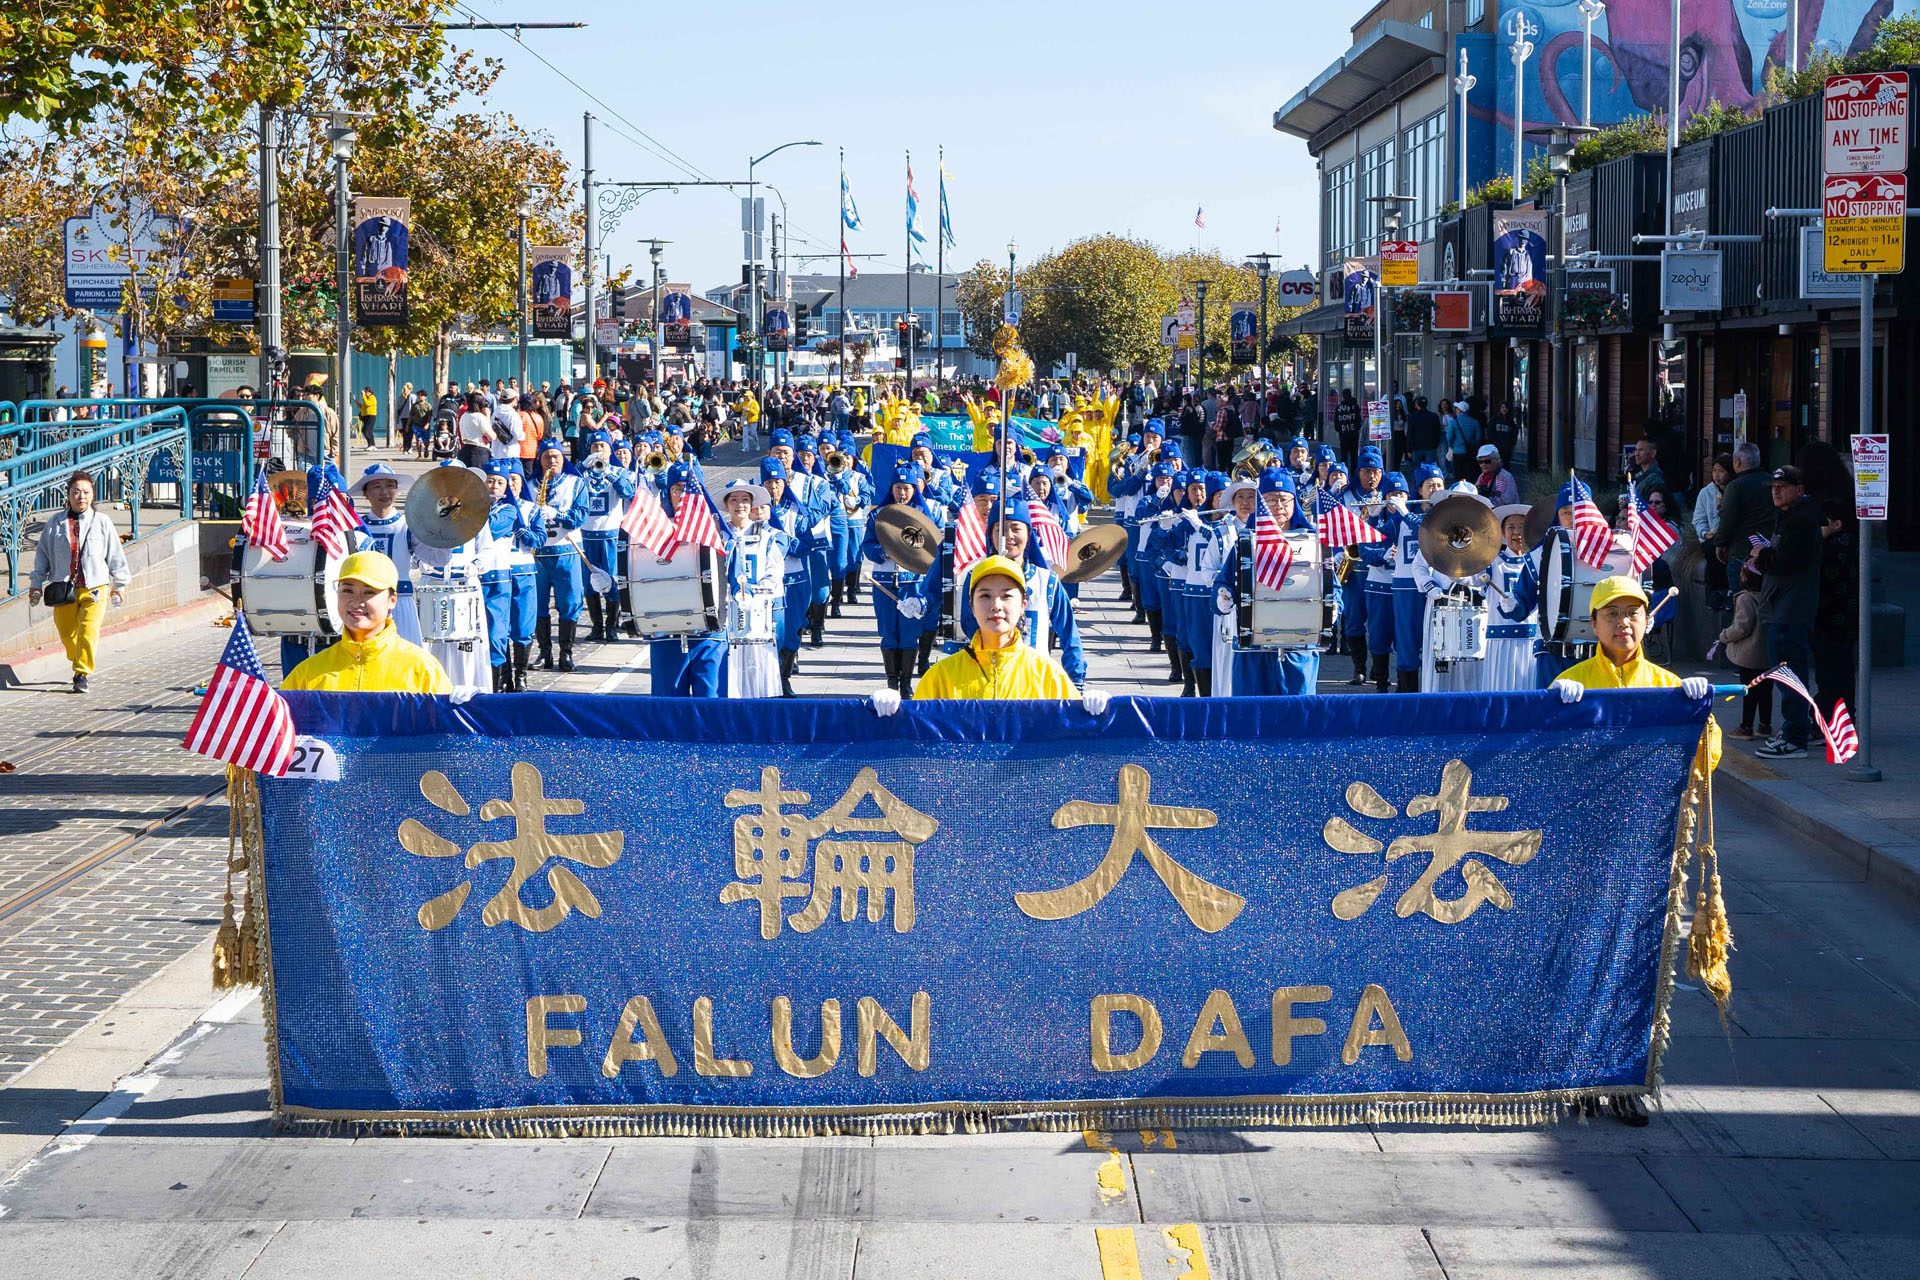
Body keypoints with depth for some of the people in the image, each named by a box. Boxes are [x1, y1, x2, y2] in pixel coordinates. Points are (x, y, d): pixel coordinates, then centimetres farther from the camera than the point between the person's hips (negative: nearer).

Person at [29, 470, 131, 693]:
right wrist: (36, 583, 12)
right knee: (67, 633, 9)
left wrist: (118, 585, 15)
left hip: (94, 588, -2)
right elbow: (42, 553, 13)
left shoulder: (102, 522, 3)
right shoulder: (55, 524, 5)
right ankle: (79, 664, 35)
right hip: (64, 589, 2)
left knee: (88, 631, -15)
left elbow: (115, 555, 11)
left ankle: (82, 675, -10)